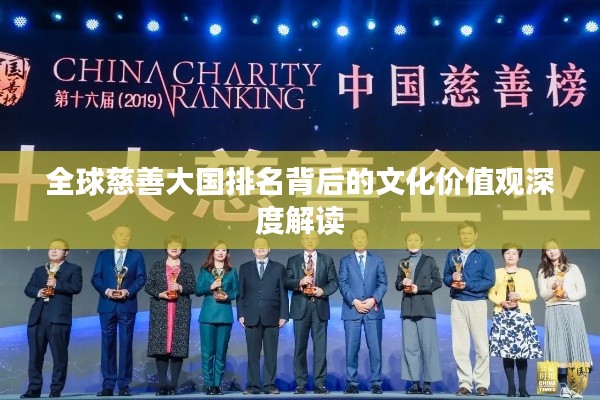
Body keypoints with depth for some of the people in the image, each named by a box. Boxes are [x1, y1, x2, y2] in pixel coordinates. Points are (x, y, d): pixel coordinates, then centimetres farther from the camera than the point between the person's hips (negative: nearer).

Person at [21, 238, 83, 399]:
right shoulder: (39, 270, 23)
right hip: (37, 317, 4)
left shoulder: (73, 269, 9)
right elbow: (28, 288, 13)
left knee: (59, 355, -3)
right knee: (35, 355, 6)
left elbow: (76, 287, -6)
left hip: (59, 317, -4)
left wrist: (57, 285, -17)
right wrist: (38, 292, -7)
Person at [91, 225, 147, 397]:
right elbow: (95, 278, 4)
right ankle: (108, 384, 10)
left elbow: (141, 278, 0)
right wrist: (106, 290, -13)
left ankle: (124, 384, 7)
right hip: (107, 305, 1)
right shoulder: (103, 255, 11)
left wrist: (128, 291, -14)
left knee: (126, 344, 1)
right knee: (108, 344, 3)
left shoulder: (136, 256, 8)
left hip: (127, 306, -1)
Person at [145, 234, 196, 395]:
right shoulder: (157, 266, 10)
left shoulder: (187, 267, 10)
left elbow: (193, 287, 3)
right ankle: (162, 384, 2)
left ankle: (174, 384, 3)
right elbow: (148, 286, 6)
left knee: (178, 346, -4)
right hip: (160, 311, 0)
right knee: (160, 345, -4)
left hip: (181, 312, 0)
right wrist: (160, 294, -11)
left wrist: (180, 287, -15)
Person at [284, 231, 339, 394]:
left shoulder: (327, 260, 10)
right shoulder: (293, 261, 9)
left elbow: (333, 282, 4)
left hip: (320, 308, 0)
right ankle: (301, 383, 13)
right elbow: (287, 282, 0)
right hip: (300, 308, 0)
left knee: (320, 347, 1)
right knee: (300, 347, 4)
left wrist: (323, 290, -14)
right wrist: (299, 282, -18)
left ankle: (319, 383, 9)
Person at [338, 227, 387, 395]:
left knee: (375, 348, 0)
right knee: (351, 348, 1)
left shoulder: (377, 260, 12)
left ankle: (376, 382, 9)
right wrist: (354, 301, -13)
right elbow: (343, 284, 0)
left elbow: (383, 283, 5)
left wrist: (373, 299, -11)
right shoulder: (345, 261, 9)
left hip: (373, 309, 0)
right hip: (351, 310, 0)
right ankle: (352, 382, 9)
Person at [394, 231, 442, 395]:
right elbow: (397, 284, 16)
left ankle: (428, 383, 4)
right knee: (409, 347, 3)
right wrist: (402, 283, -6)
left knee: (428, 346, -3)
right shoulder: (403, 263, 15)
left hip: (425, 308, -3)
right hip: (408, 309, 4)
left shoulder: (429, 261, 5)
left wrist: (419, 288, -11)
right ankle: (415, 382, 9)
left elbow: (437, 282, -1)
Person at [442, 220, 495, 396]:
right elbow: (445, 277, 11)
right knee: (459, 346, 3)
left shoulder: (484, 256, 2)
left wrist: (467, 285, -14)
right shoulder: (452, 255, 11)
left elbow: (489, 281, -5)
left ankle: (481, 383, 10)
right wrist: (452, 279, -11)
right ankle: (465, 383, 10)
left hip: (477, 303, -2)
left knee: (481, 345, 2)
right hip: (457, 303, 2)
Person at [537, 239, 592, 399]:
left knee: (575, 346, -8)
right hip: (553, 312, 0)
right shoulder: (543, 272, 12)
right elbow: (543, 295, 5)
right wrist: (553, 289, -14)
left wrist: (567, 295, -11)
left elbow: (582, 292, 6)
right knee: (558, 347, -7)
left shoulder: (573, 268, 11)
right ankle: (564, 386, -6)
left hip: (572, 311, 0)